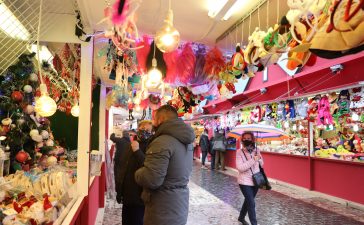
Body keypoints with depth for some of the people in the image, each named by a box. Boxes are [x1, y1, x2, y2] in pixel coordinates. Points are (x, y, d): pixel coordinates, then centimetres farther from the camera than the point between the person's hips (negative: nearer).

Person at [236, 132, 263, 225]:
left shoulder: (257, 150, -2)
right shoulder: (240, 152, -14)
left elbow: (261, 164, 8)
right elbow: (240, 167, -23)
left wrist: (259, 159, -14)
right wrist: (253, 160, -26)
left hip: (255, 181, 5)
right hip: (245, 182, -5)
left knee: (248, 201, 21)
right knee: (251, 203, -6)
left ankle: (241, 217, 43)